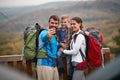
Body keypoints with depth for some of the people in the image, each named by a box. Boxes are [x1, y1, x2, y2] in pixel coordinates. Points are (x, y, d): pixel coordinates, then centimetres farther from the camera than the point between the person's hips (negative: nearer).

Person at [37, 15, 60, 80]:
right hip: (45, 65, -8)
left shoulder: (55, 36, 16)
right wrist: (47, 35, -58)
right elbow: (43, 38, -36)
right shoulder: (44, 32, -9)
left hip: (54, 65, 8)